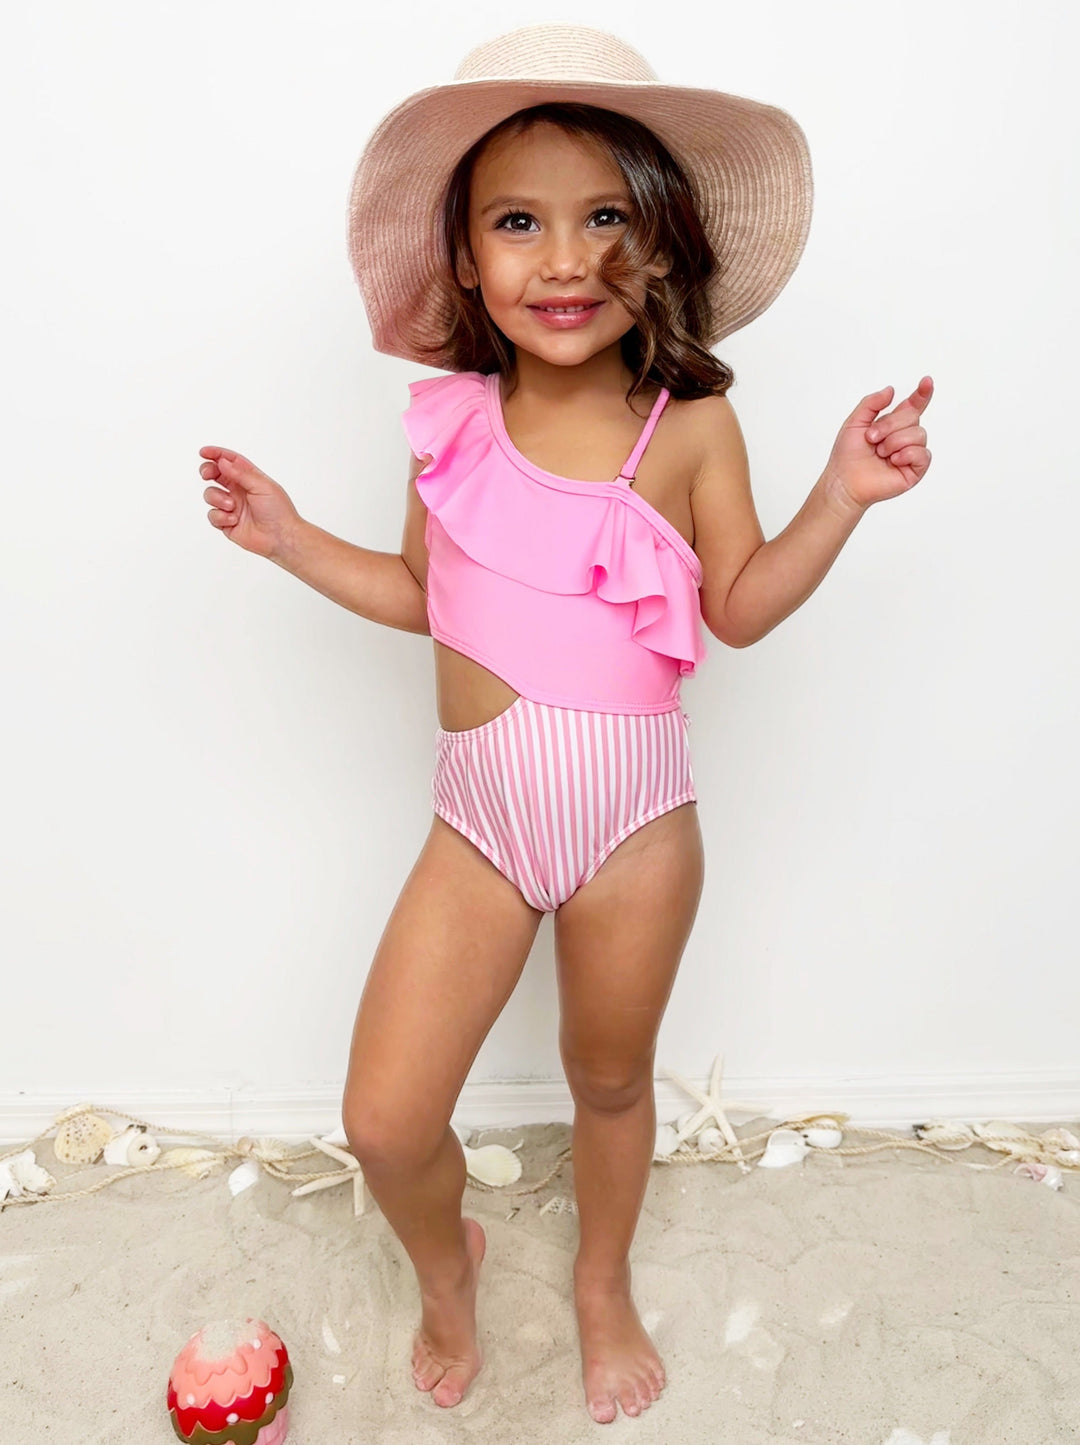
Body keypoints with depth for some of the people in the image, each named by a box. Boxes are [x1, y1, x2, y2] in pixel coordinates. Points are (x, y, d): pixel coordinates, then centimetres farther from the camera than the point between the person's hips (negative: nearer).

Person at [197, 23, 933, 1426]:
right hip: (478, 823, 2)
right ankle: (446, 1265, 38)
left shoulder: (692, 425, -8)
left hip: (636, 823, -1)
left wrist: (842, 496, -14)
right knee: (384, 1119, 1)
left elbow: (741, 608, -3)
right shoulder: (450, 419, -2)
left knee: (610, 1080, 20)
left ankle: (604, 1283, 51)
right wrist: (291, 538, 2)